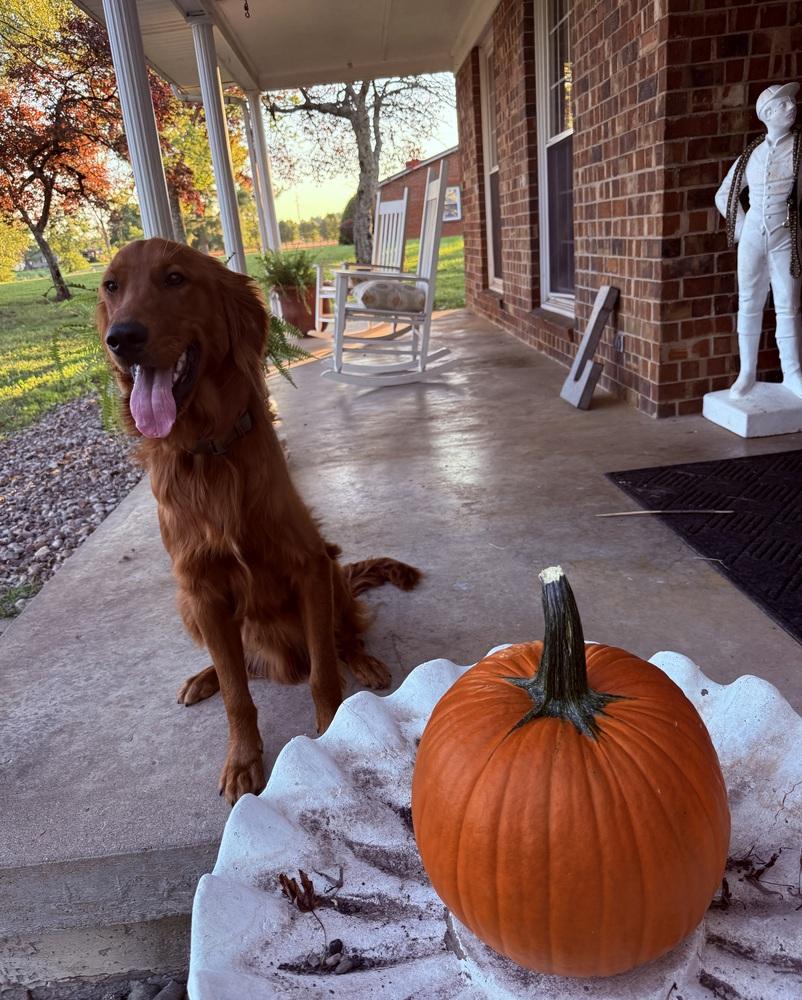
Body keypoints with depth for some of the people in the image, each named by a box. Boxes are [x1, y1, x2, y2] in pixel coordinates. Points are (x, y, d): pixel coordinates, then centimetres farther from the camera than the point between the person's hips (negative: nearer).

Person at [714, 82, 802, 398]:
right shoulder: (751, 154, 8)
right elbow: (723, 195, 16)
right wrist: (740, 226, 7)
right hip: (752, 236, 2)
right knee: (749, 305, 4)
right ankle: (747, 373, 11)